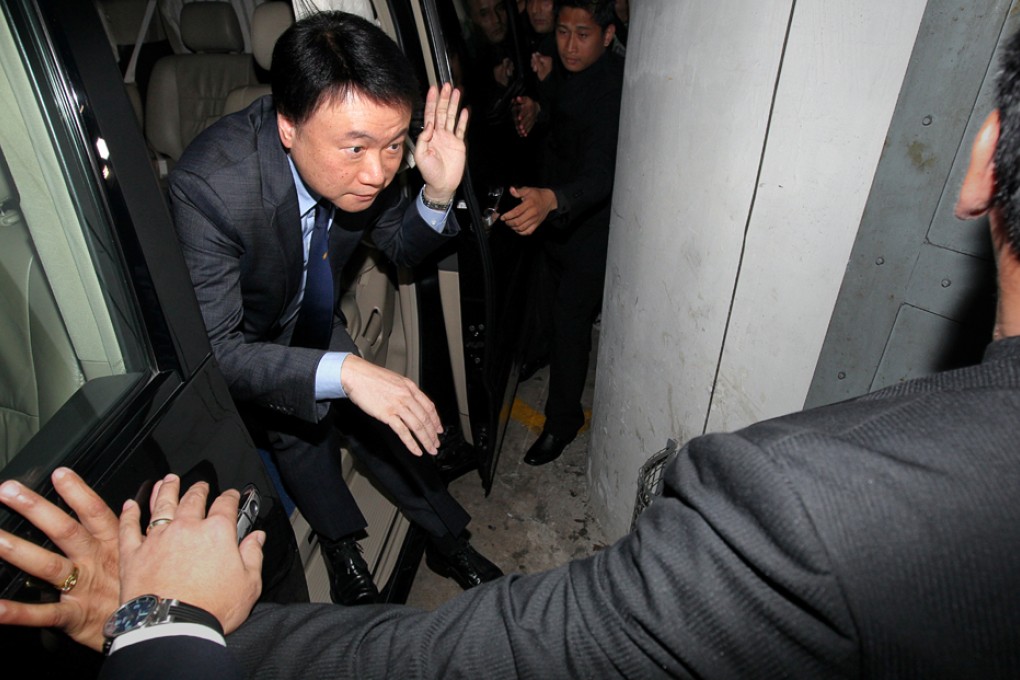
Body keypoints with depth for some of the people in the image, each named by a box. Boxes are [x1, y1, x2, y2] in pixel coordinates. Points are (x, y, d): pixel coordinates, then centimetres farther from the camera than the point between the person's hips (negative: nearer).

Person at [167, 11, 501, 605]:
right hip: (238, 344, -2)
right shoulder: (208, 187, -39)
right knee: (292, 417, -17)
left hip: (314, 321, 3)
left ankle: (448, 540, 19)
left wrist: (438, 193, -29)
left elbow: (403, 248, -8)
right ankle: (342, 546, 11)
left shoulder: (362, 161, -24)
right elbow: (213, 349, -36)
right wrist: (342, 371, -49)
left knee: (378, 417, -1)